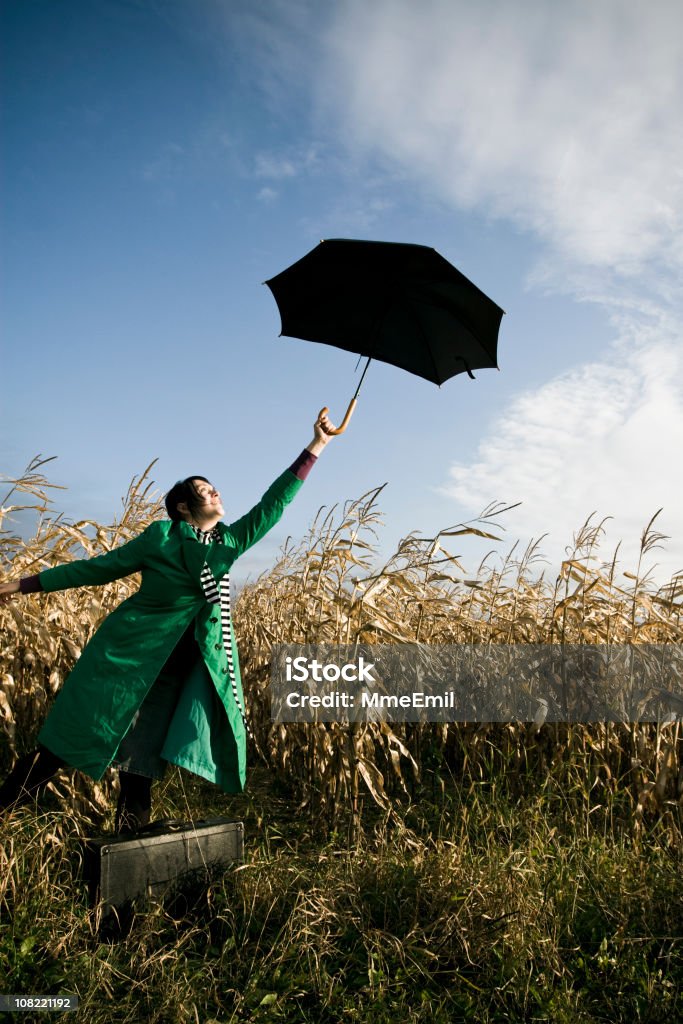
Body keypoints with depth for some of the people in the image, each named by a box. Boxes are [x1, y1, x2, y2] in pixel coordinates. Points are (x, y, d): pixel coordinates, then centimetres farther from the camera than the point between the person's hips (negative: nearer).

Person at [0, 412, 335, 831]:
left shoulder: (231, 541, 9)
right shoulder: (161, 535, -2)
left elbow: (275, 501, 7)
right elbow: (101, 567, 4)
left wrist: (316, 446, 5)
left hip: (188, 665, 4)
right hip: (132, 650, -3)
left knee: (144, 755, 8)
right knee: (75, 733, 2)